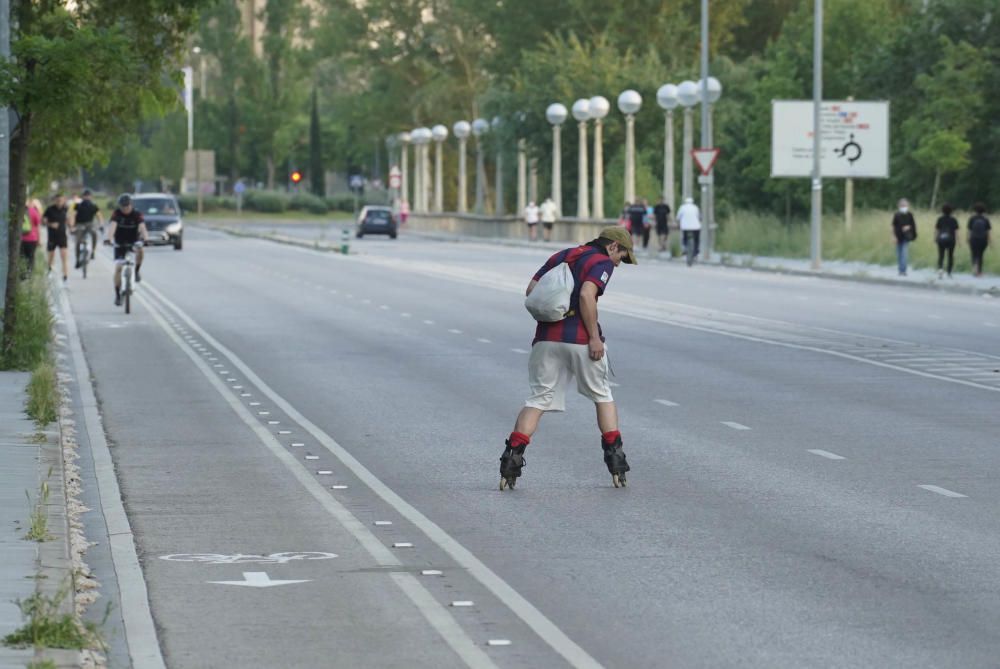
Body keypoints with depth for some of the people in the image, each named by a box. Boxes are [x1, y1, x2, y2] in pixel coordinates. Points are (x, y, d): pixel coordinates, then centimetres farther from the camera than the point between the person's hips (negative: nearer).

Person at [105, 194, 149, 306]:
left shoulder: (137, 214, -15)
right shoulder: (117, 214, -14)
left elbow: (142, 227, -30)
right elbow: (113, 226, -30)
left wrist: (146, 238, -50)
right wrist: (109, 239, -49)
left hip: (134, 243, 0)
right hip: (120, 245, 0)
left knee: (140, 250, -35)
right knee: (118, 267, -14)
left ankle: (136, 271, -9)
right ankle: (117, 295, -4)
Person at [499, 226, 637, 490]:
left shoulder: (560, 256, 20)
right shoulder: (602, 262, 0)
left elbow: (531, 290, 14)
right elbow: (586, 295, -17)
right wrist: (595, 337, -15)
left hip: (547, 337, 4)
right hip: (580, 338, -4)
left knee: (539, 399, 4)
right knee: (602, 396, 14)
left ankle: (513, 455, -13)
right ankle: (615, 459, 10)